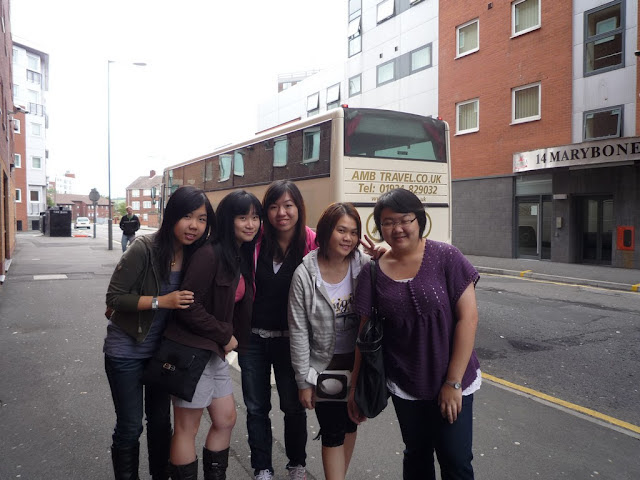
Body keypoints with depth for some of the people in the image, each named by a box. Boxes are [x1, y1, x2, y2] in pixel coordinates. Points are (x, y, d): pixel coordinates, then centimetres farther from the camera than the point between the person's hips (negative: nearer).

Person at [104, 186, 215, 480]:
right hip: (126, 351, -5)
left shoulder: (195, 255, -6)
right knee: (130, 427, 8)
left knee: (161, 420, 18)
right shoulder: (144, 249, -23)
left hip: (162, 350, 5)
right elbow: (114, 297, -19)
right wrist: (161, 301, -27)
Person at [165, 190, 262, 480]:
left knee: (226, 419, 18)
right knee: (187, 428, 7)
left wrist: (227, 339, -1)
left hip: (216, 351, 9)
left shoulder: (243, 256, 7)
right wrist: (225, 336, -14)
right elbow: (188, 306, -23)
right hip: (192, 349, -9)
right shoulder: (210, 254, -20)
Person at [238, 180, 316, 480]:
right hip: (253, 337, 2)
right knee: (256, 408, 14)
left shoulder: (312, 244, -10)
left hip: (290, 339, -2)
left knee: (293, 406, 14)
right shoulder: (255, 242, -5)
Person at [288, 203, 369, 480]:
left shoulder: (365, 267, -11)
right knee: (333, 434, 2)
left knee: (350, 425, 18)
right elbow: (298, 332, -11)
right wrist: (304, 381, -8)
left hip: (358, 361, 3)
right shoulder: (304, 275, -16)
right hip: (325, 364, -3)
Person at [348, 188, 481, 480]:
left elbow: (468, 317, -12)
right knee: (416, 457, 19)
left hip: (452, 382, -2)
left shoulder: (446, 258, -11)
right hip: (405, 387, 2)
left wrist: (453, 382, -13)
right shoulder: (373, 273, -4)